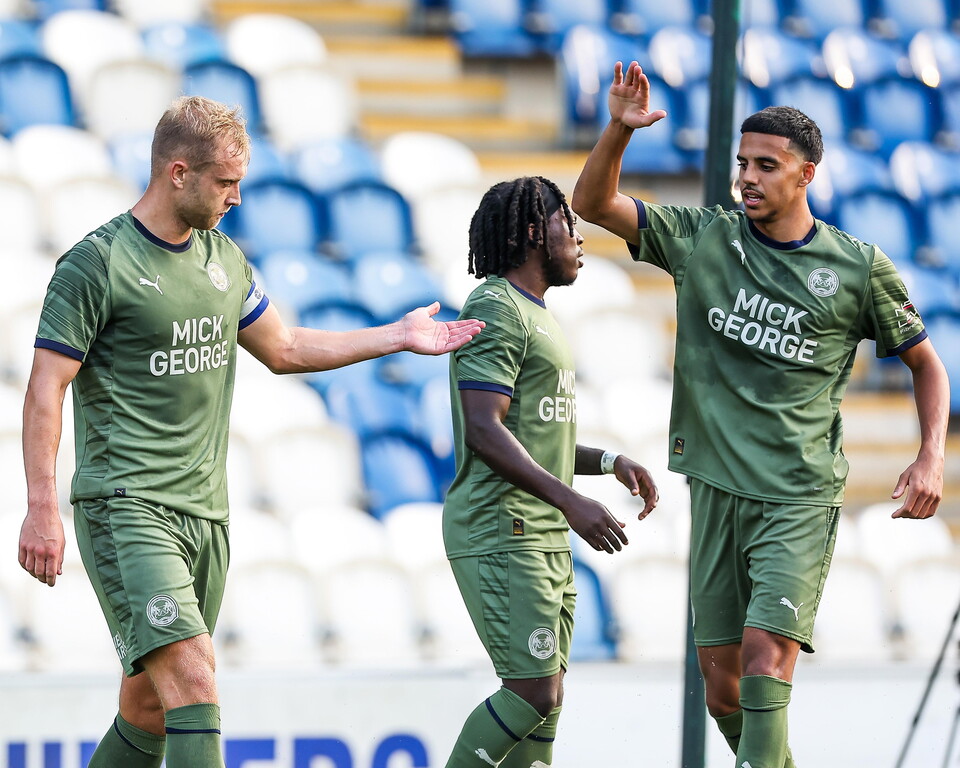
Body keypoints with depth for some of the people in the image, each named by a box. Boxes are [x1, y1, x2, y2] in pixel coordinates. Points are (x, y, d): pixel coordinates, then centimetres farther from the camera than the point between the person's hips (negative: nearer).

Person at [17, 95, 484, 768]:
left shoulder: (224, 258, 15)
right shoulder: (97, 263, -8)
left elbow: (282, 349, 29)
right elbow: (46, 390, -9)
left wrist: (399, 336, 26)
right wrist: (42, 507, -17)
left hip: (205, 511, 7)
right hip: (126, 506, -7)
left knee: (150, 704, 8)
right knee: (192, 680, -21)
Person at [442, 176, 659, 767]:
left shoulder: (536, 315, 22)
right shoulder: (495, 310, -11)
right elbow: (484, 431, -21)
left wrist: (609, 462, 11)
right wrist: (571, 501, -26)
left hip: (546, 536, 10)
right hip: (502, 533, -10)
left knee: (546, 698, 6)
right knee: (533, 691, -14)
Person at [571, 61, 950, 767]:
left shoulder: (858, 267, 1)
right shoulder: (704, 239, 6)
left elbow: (925, 362, 11)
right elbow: (593, 204, 5)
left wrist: (932, 456, -4)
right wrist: (620, 130, -13)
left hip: (801, 499, -3)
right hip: (717, 490, 4)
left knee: (765, 662, -20)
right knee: (722, 688, 6)